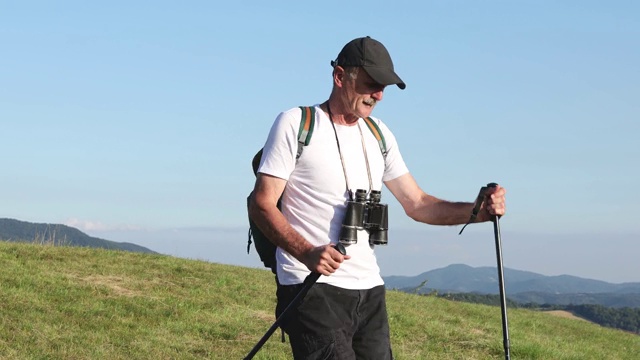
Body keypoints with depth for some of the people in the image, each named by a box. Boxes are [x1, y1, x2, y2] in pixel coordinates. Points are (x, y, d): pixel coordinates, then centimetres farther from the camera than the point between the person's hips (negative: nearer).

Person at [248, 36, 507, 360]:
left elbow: (416, 203, 17)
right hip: (311, 287, -7)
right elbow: (261, 206, -8)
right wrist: (306, 253, -26)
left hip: (369, 288, 7)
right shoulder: (295, 124, -3)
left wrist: (478, 211, -1)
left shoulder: (379, 134, 17)